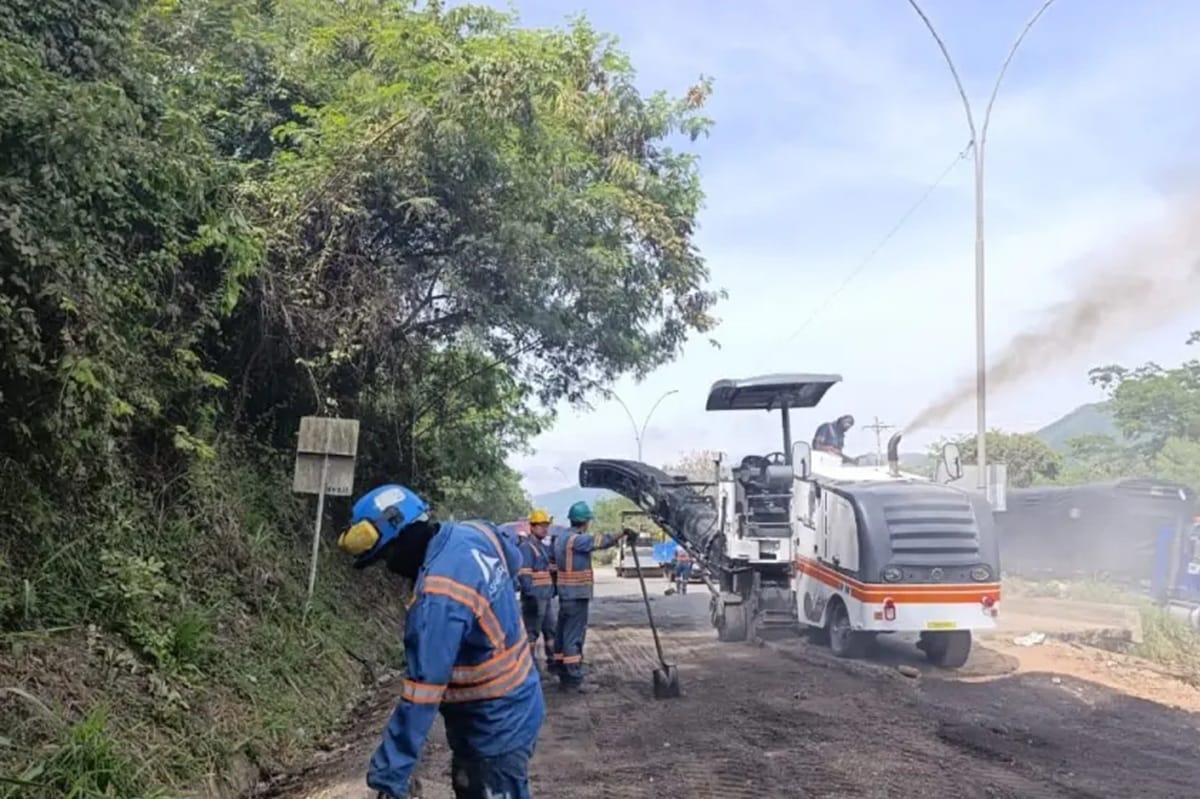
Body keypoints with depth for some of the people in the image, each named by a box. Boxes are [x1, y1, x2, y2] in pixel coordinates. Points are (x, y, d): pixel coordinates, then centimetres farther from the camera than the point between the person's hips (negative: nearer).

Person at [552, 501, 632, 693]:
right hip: (577, 595, -9)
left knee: (563, 634, 12)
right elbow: (599, 541, -28)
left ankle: (564, 676, 19)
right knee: (574, 637, -7)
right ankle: (575, 680, -5)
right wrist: (622, 534, -29)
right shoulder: (575, 539, -17)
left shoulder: (561, 538, 12)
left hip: (566, 594, 9)